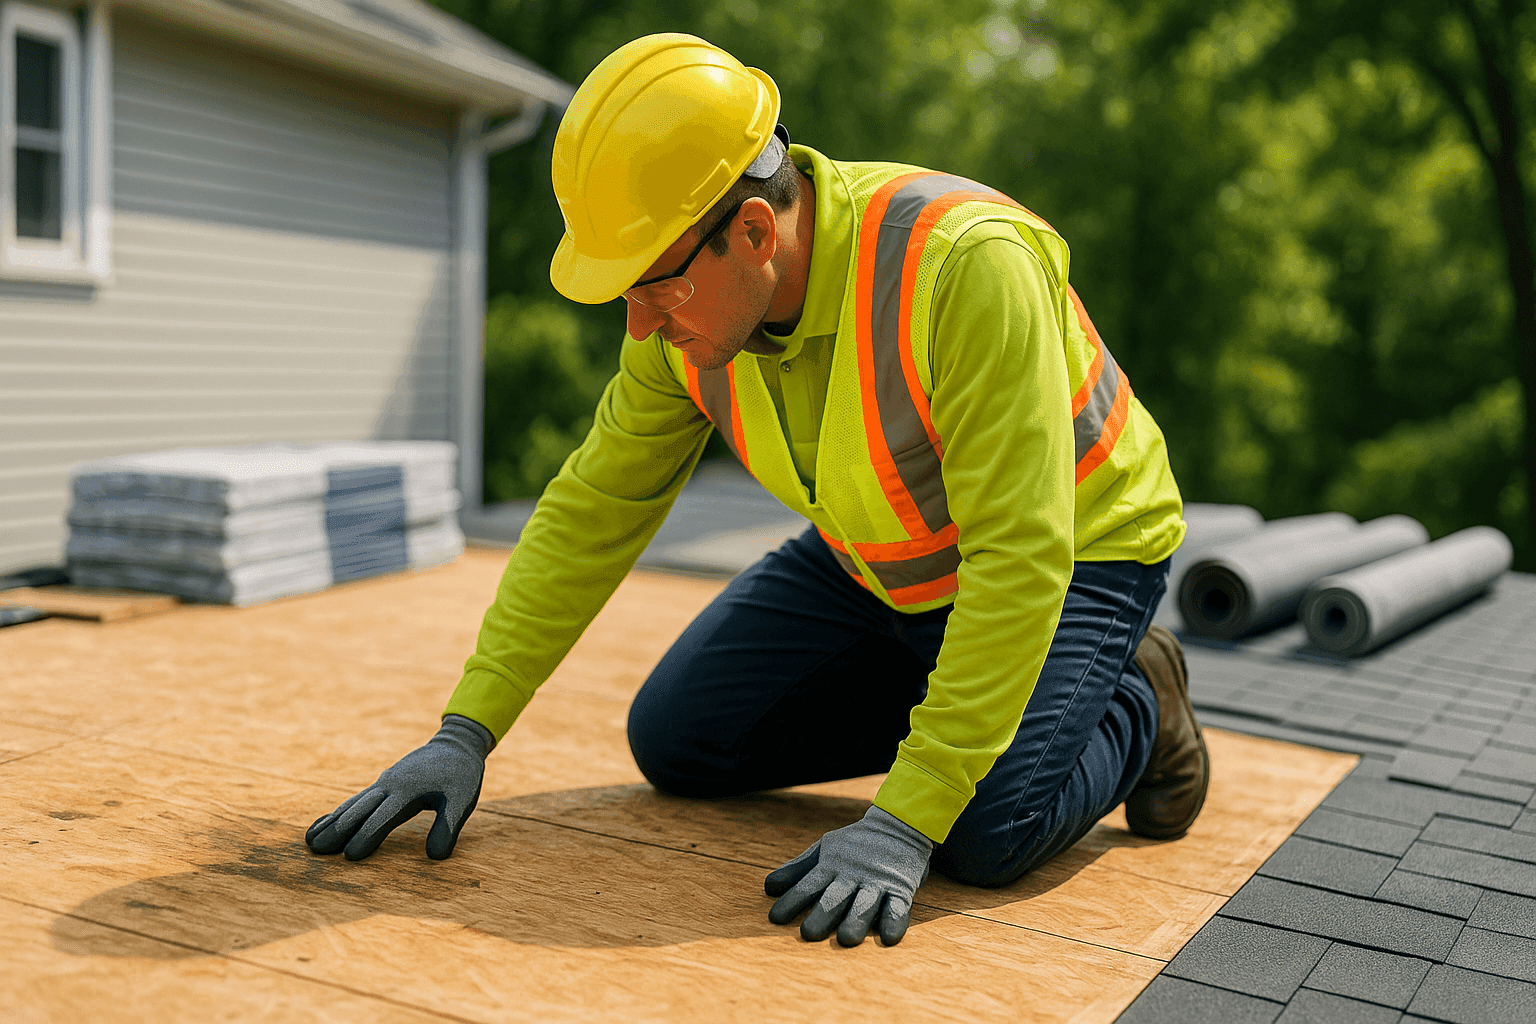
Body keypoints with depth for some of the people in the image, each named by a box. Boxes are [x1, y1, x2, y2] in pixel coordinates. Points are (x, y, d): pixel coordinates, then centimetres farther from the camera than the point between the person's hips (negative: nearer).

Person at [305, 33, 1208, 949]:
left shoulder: (966, 265, -37)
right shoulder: (688, 304, -15)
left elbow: (1020, 559, -38)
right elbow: (593, 509, -8)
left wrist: (900, 825, -41)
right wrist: (467, 732, -14)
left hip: (1071, 551, -6)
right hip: (881, 557, 6)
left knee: (986, 835, -27)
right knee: (676, 740, 1)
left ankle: (1131, 709, 6)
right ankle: (937, 698, 16)